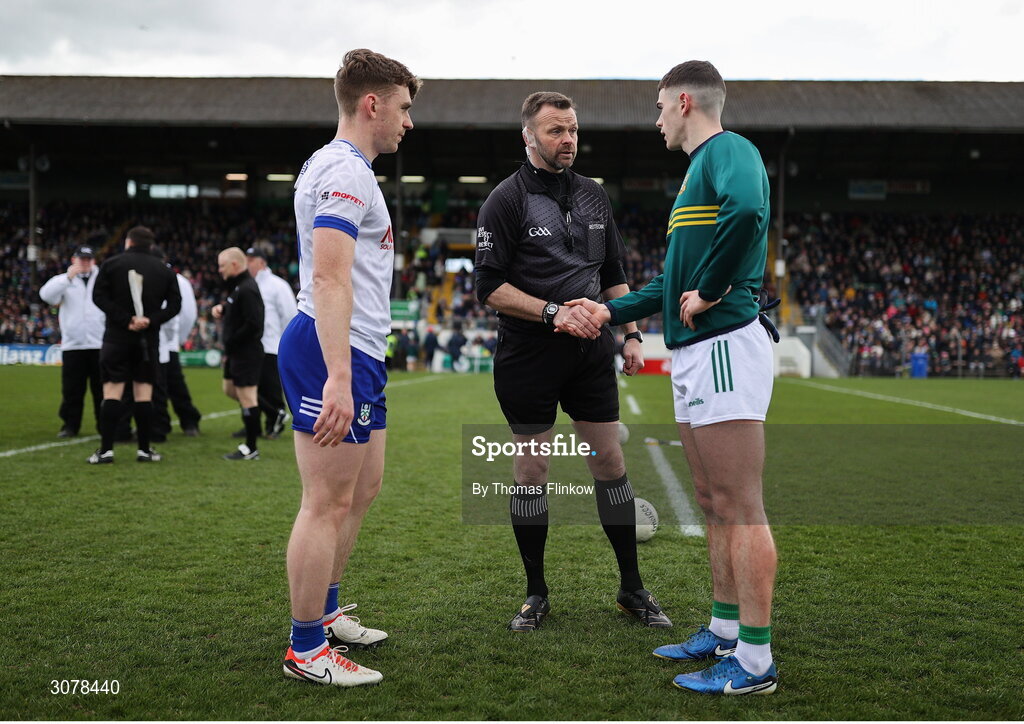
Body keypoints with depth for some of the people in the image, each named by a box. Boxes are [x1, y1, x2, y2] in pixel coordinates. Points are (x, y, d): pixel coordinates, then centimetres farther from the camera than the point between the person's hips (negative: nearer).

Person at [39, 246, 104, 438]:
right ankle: (70, 425, 11)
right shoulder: (64, 281, 9)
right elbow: (46, 295, -10)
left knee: (102, 389, 3)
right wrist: (68, 277, -17)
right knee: (71, 389, 3)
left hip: (100, 344, 0)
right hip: (72, 345, 1)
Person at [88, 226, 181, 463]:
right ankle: (144, 449, 7)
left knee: (112, 392, -1)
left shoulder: (112, 264, 1)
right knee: (144, 392, 6)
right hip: (149, 338, 2)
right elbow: (174, 304, 1)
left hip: (117, 337, -2)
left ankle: (106, 449, -5)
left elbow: (99, 296, -8)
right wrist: (150, 320, -8)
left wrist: (125, 320, -12)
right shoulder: (164, 270, 8)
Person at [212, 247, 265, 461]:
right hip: (236, 352, 11)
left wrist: (230, 344, -19)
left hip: (247, 352, -11)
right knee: (229, 389, 20)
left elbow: (253, 324, -25)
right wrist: (222, 308, 5)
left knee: (246, 398, -4)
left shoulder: (247, 289, -19)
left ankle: (251, 448, 3)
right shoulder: (237, 286, 13)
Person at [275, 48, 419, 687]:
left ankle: (326, 613, 31)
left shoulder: (347, 169, 21)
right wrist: (338, 376, -32)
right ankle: (306, 650, 5)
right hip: (335, 353, -11)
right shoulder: (344, 171, -13)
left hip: (358, 355, 11)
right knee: (328, 503, -5)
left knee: (364, 488, 18)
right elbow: (330, 280, -24)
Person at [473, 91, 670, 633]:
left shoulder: (594, 195, 11)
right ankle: (536, 594, 19)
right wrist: (554, 312, -20)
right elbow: (490, 287, -13)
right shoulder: (506, 200, -7)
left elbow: (614, 275, 18)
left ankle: (632, 588, 20)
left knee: (610, 465, 7)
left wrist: (631, 334, 9)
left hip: (591, 352, 5)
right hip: (528, 358, -4)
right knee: (530, 474, 4)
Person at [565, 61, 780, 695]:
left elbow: (747, 208, -33)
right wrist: (611, 312, 30)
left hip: (725, 346, -10)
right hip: (694, 355, 10)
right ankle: (725, 632, 26)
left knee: (740, 509, -7)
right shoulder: (700, 168, 24)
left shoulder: (727, 150, -7)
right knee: (715, 504, 15)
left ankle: (755, 662, 0)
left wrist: (710, 289, -22)